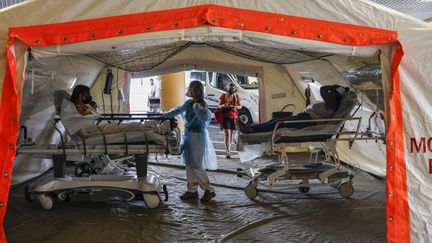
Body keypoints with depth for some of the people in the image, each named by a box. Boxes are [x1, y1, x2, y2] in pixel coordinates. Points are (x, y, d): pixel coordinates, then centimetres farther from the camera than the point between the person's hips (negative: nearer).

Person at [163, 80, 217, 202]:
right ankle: (192, 190, 23)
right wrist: (163, 116, 14)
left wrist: (196, 104, -23)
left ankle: (209, 190, 10)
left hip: (197, 136, -8)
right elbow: (177, 110, 17)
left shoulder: (201, 105, -16)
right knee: (189, 164, 12)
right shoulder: (189, 103, 7)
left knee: (196, 166, -4)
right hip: (188, 136, 8)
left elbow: (204, 117, -34)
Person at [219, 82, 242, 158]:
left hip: (234, 117, 4)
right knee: (227, 134, -14)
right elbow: (219, 106, 1)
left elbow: (240, 106, 8)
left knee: (232, 134, 9)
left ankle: (228, 149, 25)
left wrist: (235, 107, -14)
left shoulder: (236, 96, 10)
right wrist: (224, 105, -21)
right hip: (226, 117, -4)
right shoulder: (224, 95, 2)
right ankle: (228, 152, -19)